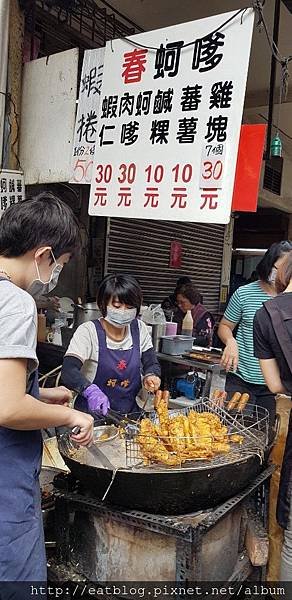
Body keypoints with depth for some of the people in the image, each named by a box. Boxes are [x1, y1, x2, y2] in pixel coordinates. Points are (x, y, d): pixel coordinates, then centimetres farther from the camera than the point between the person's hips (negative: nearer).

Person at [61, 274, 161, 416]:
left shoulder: (139, 329, 4)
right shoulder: (88, 331, -8)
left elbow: (152, 364, 11)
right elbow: (68, 371, -19)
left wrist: (151, 376, -12)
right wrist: (90, 390, -38)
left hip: (130, 413, 4)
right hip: (93, 413, -3)